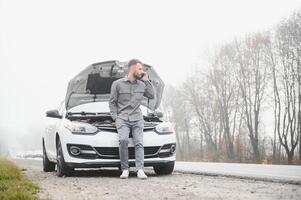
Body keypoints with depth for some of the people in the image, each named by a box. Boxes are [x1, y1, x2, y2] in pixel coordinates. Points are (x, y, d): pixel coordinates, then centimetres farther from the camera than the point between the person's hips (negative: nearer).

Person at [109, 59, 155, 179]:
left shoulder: (142, 85, 17)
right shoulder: (118, 84, 6)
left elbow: (152, 95, 12)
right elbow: (112, 102, 8)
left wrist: (146, 81, 9)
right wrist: (115, 117, -3)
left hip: (137, 119, 3)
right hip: (122, 118, -3)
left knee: (139, 143, -12)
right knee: (123, 140, -24)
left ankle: (140, 170, -18)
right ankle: (125, 169, -17)